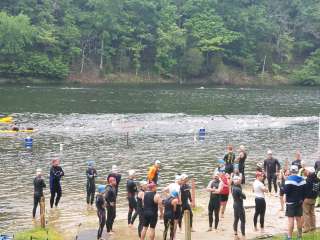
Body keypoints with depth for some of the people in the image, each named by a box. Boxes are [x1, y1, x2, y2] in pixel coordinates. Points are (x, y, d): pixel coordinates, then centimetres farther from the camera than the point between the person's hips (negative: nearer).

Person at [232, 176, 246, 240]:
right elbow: (244, 197, -17)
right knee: (243, 221, -3)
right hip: (239, 206, -9)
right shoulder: (238, 189, -24)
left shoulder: (233, 188, 4)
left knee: (236, 220, 14)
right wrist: (242, 194, 0)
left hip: (235, 205, 9)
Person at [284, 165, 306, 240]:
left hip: (291, 202, -6)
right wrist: (302, 199, 17)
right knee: (298, 218, 13)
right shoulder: (302, 179, 6)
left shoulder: (289, 179, -14)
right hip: (299, 202, 6)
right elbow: (305, 191, 9)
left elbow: (286, 191, -21)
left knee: (291, 219, -5)